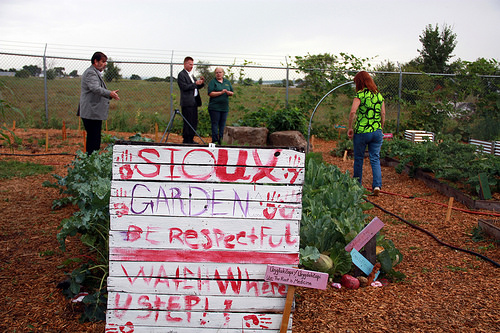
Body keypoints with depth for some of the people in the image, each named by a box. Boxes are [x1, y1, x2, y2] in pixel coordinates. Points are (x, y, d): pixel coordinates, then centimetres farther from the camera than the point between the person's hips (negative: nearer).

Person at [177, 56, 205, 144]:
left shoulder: (191, 74, 22)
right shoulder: (181, 74, -5)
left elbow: (197, 87, 22)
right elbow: (184, 87, -16)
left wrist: (201, 83, 2)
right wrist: (195, 83, -17)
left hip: (194, 102, 9)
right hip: (187, 102, -9)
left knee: (194, 122, 9)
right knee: (188, 122, -8)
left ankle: (191, 140, 17)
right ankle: (186, 140, -2)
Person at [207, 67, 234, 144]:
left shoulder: (227, 82, 16)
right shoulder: (213, 82, 1)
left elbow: (232, 93, 17)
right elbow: (210, 93, -11)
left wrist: (229, 93, -7)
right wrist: (221, 92, -16)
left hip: (225, 107, 5)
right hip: (214, 107, -5)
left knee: (223, 124, 6)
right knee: (215, 123, -4)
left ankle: (221, 140, 12)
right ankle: (215, 140, -1)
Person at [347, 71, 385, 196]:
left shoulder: (360, 94, -9)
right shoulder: (379, 95, 7)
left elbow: (352, 112, -21)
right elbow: (383, 114, 8)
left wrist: (350, 128, -11)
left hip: (361, 132, -4)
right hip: (377, 132, 4)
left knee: (358, 159, 11)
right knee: (375, 159, 8)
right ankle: (377, 185, -5)